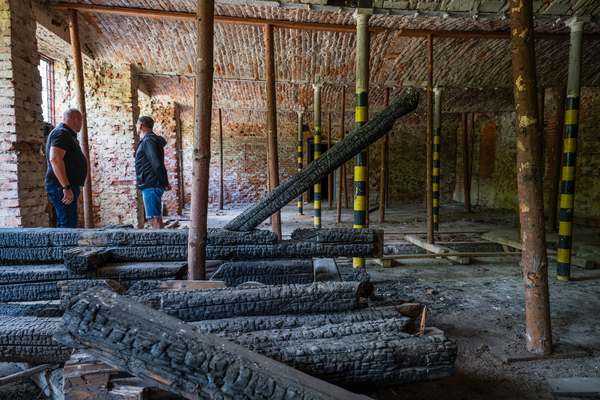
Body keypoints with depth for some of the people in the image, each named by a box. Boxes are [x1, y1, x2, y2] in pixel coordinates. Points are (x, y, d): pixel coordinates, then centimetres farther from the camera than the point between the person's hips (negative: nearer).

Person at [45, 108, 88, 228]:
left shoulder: (67, 134, 24)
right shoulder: (61, 133, -10)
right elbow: (55, 159, -24)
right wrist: (66, 187, -28)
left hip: (67, 187, 11)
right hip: (62, 187, -11)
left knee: (64, 225, 13)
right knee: (69, 225, -14)